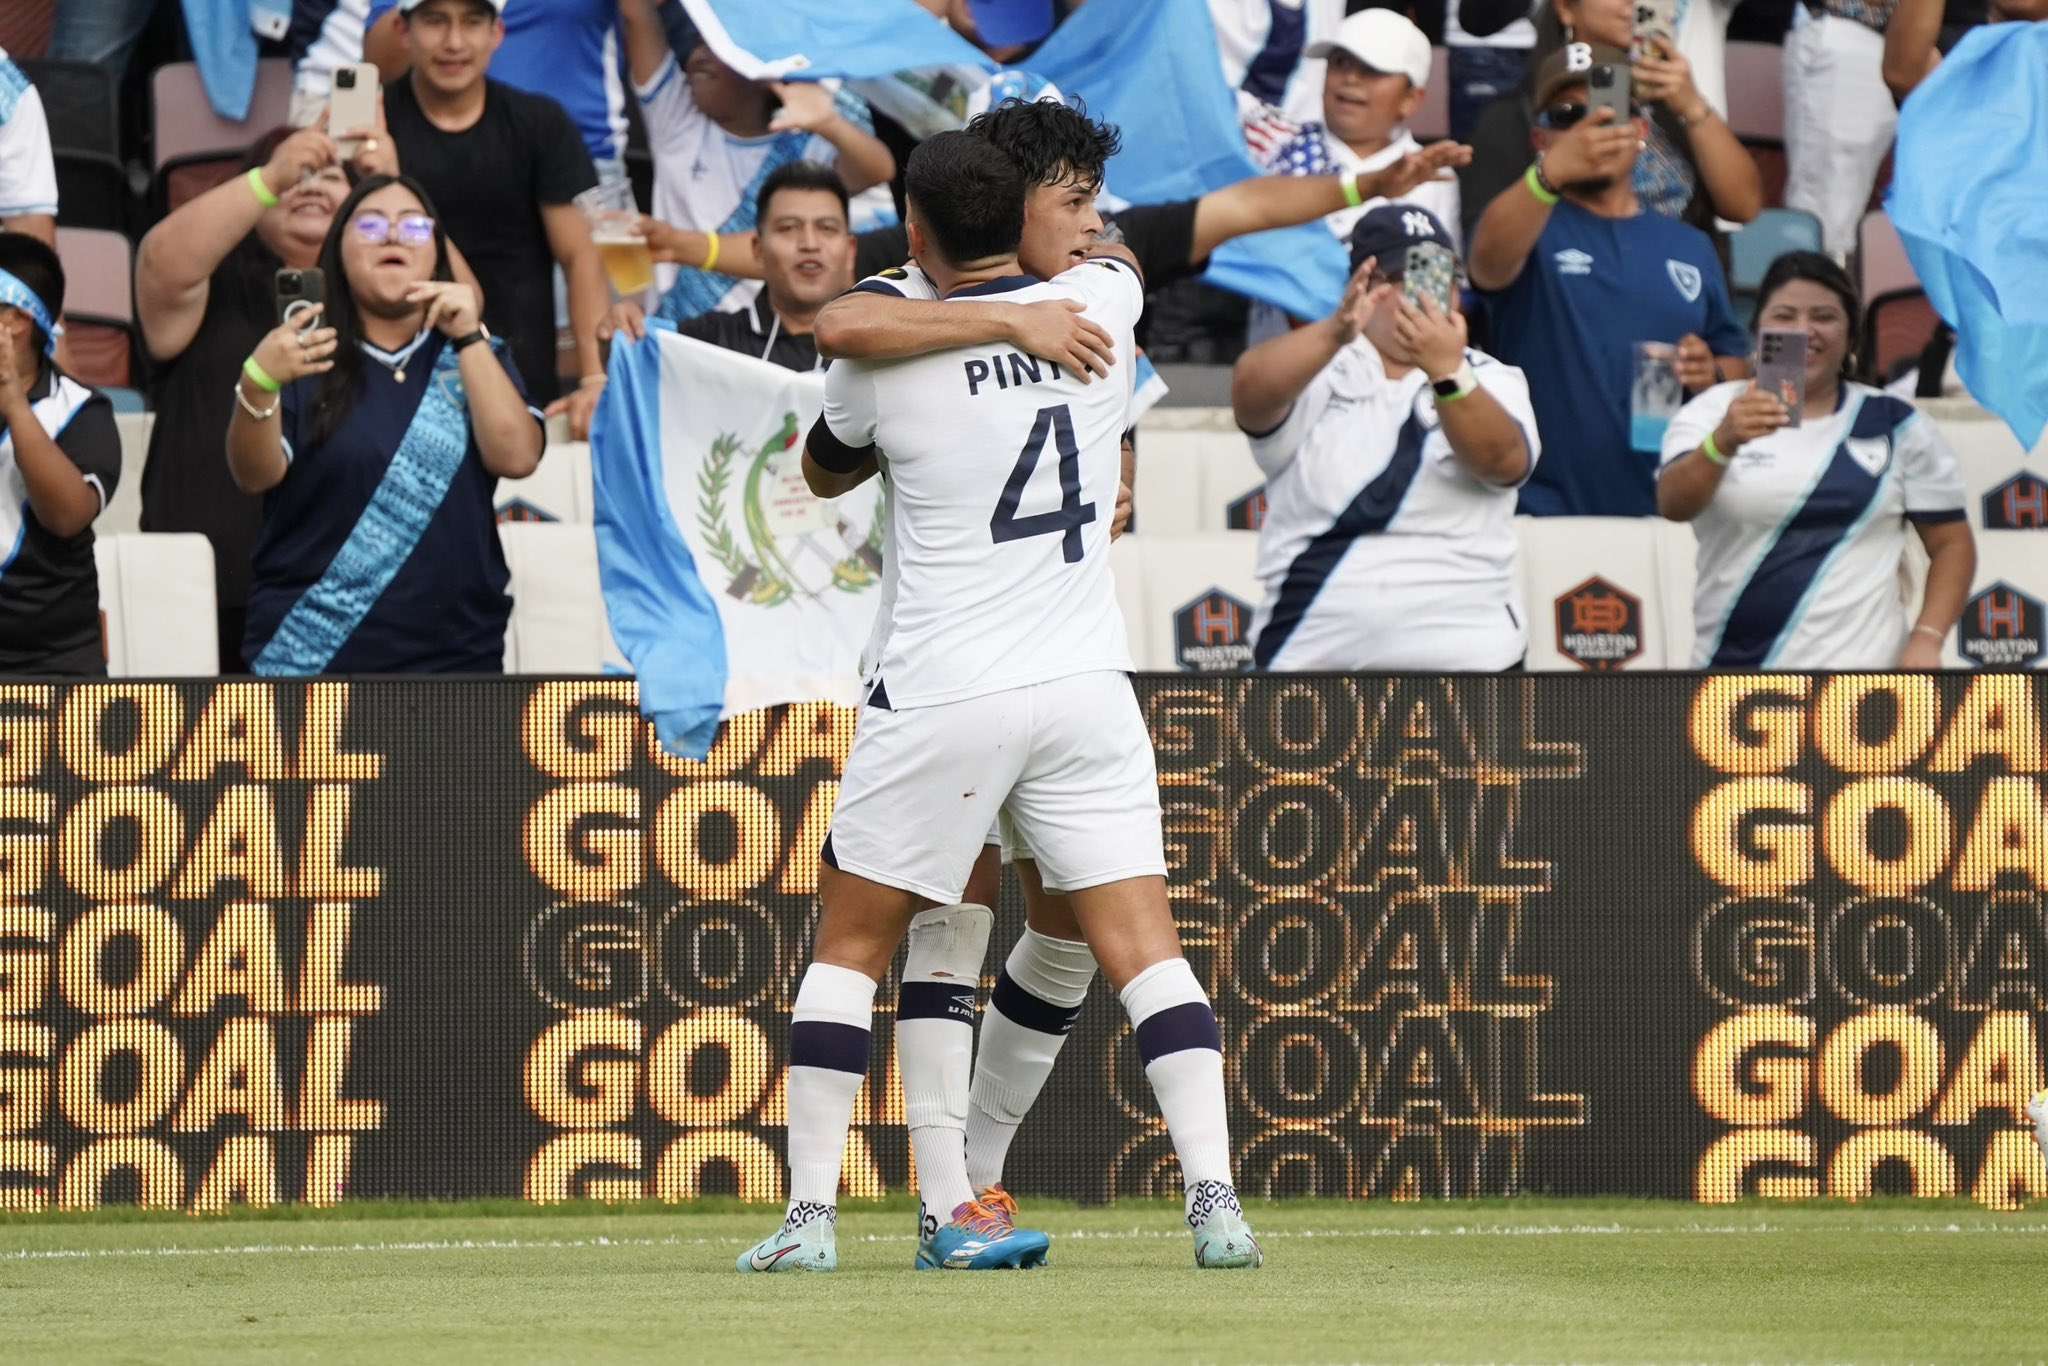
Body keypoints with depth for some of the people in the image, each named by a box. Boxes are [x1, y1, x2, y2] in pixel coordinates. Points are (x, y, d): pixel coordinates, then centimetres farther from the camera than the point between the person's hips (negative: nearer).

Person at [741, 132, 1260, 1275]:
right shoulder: (1101, 302, 1)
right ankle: (1216, 1203, -8)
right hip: (1086, 688, 2)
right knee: (1143, 943, 2)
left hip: (941, 698, -2)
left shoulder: (883, 354, -6)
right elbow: (1113, 246, 29)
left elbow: (824, 472, 17)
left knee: (854, 942, 10)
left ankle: (811, 1215, 7)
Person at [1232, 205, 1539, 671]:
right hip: (1309, 657, 0)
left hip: (1465, 655, 0)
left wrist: (1447, 371, -33)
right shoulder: (1317, 374, 5)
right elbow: (1251, 391, -18)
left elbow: (1505, 460, -15)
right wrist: (1335, 332, -36)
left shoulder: (1491, 382, 7)